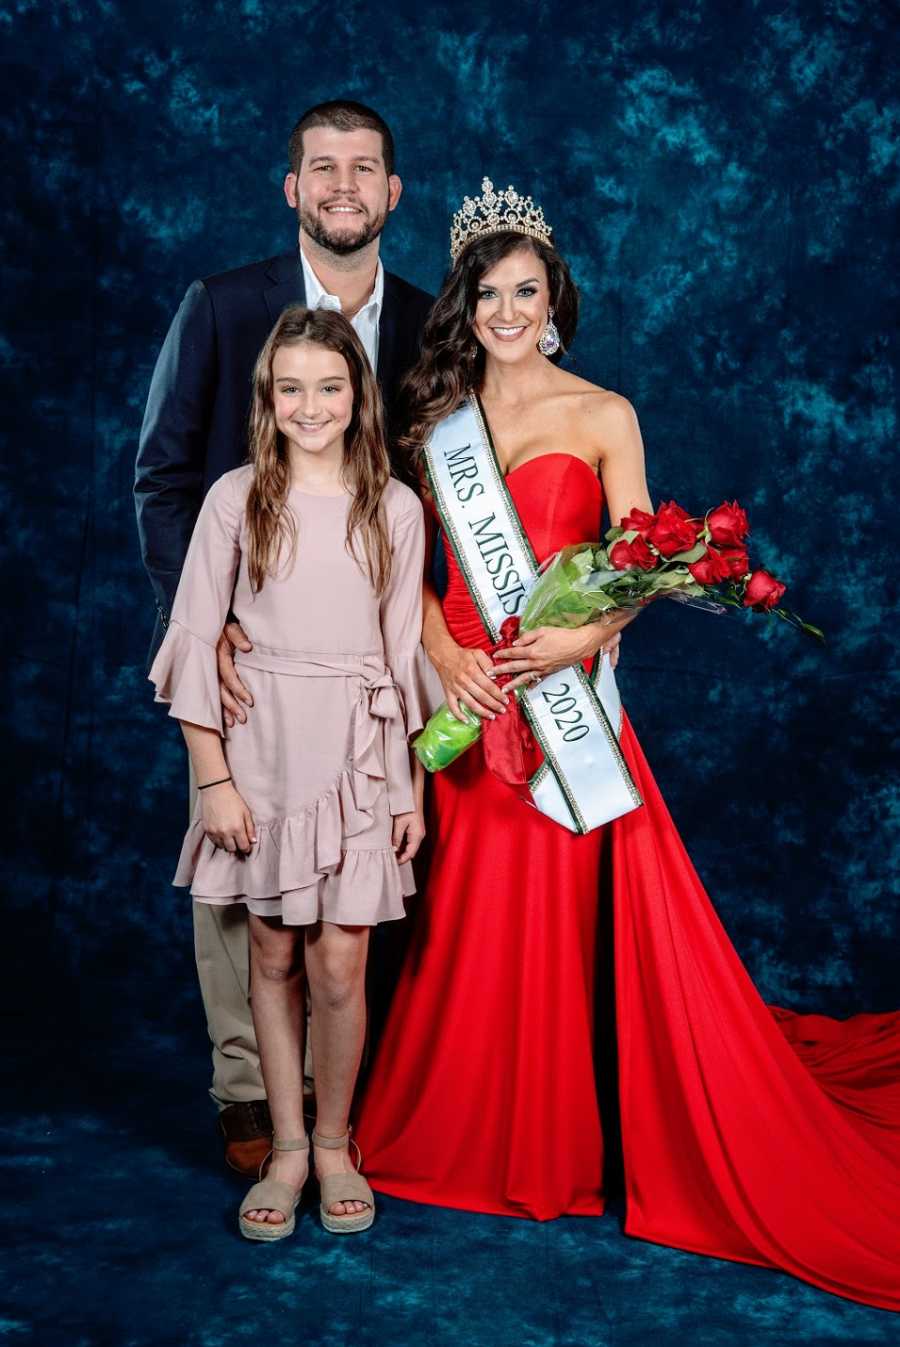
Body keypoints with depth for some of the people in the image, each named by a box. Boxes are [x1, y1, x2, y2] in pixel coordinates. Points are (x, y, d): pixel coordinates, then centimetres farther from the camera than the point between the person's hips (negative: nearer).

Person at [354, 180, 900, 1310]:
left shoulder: (603, 414, 4)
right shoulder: (439, 415, 12)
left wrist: (588, 637, -20)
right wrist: (444, 656, -9)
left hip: (565, 692, -2)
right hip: (465, 693, 3)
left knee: (581, 908, -2)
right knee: (472, 914, 6)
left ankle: (571, 1135, 14)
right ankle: (472, 1129, 23)